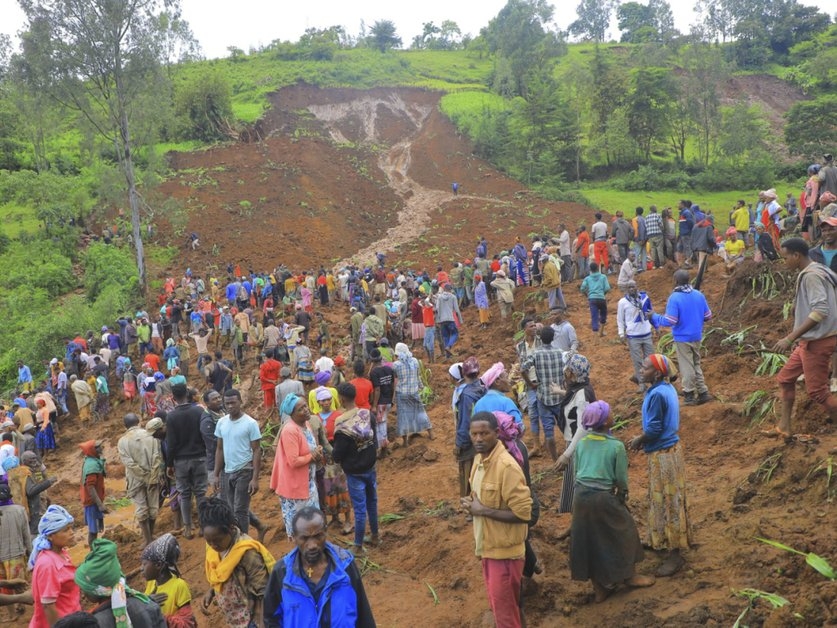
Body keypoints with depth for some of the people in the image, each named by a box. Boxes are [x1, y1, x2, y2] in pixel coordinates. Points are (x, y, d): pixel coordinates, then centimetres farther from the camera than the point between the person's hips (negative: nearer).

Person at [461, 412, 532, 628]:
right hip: (487, 546, 9)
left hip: (504, 550, -9)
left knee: (504, 610, 2)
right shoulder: (479, 459, 4)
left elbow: (523, 513, -25)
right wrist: (472, 504, -2)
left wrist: (482, 510, -22)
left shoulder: (507, 466, -24)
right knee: (499, 604, 21)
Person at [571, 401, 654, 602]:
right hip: (604, 497, -5)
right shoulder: (616, 446, -12)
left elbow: (577, 470, 9)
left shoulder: (581, 443, 2)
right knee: (623, 533, 18)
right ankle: (630, 575, 34)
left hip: (581, 496, 5)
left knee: (589, 539, 15)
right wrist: (622, 495, 13)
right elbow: (621, 479, -6)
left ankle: (600, 587, 26)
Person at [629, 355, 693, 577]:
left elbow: (654, 429, -23)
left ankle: (675, 556, 8)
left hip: (663, 454, -10)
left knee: (668, 502, -1)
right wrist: (644, 438, 11)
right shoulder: (667, 388, 5)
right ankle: (664, 541, 37)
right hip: (669, 448, 10)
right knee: (666, 500, 21)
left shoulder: (657, 394, -25)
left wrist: (638, 441, -6)